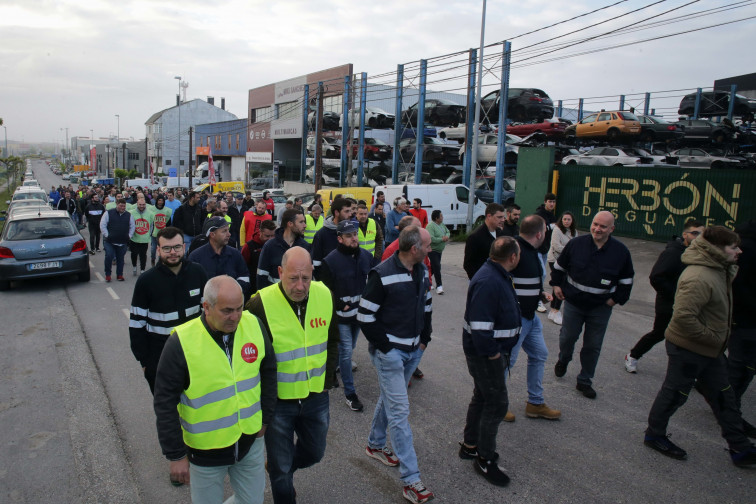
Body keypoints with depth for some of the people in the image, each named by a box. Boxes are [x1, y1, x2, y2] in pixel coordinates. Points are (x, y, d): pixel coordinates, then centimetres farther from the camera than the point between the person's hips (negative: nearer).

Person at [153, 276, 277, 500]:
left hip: (250, 441, 4)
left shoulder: (253, 325, -10)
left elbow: (268, 371, 5)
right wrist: (176, 455, -9)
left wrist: (265, 418, 9)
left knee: (252, 500, 19)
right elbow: (165, 403, -13)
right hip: (205, 450, -3)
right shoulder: (181, 342, -21)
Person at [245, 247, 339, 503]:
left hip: (316, 396, 5)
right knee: (281, 466, 13)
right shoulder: (261, 304, -23)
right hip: (278, 401, -4)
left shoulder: (324, 295, -8)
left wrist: (327, 379, 5)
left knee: (314, 453, 24)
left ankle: (280, 470, 54)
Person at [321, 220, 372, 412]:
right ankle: (350, 394, 7)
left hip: (360, 312, 5)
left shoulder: (366, 256, 2)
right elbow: (326, 289, -9)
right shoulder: (331, 260, -13)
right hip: (341, 316, -5)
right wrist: (340, 306, -11)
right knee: (346, 351, -3)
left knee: (349, 348, 20)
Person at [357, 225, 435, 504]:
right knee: (400, 410, -5)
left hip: (414, 350, 8)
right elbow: (365, 316, -17)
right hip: (389, 352, -8)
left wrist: (424, 338, 11)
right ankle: (411, 480, 1)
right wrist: (385, 345, -15)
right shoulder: (382, 275, -20)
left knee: (390, 399, 23)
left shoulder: (422, 271, 3)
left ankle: (375, 445, 44)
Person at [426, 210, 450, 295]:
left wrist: (447, 236, -4)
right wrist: (442, 239, -22)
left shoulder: (442, 225, 8)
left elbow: (448, 232, 20)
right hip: (432, 250, -9)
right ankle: (439, 286, -7)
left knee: (433, 267, 17)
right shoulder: (430, 226, -21)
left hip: (439, 250, 9)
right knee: (437, 267, -11)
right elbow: (431, 239, -31)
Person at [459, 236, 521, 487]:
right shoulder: (488, 282, -28)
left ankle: (470, 445, 38)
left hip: (492, 350, 11)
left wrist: (500, 351, 14)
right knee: (497, 403, -1)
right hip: (484, 353, -11)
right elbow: (479, 325, -31)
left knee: (482, 397, 21)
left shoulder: (499, 275, 7)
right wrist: (492, 353, -21)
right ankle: (485, 459, 15)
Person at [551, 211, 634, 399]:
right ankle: (563, 360, 45)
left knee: (593, 346, 8)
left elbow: (626, 280, 4)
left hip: (601, 307, 0)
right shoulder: (576, 243, -8)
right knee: (567, 337, 12)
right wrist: (556, 285, 4)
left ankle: (584, 381, 25)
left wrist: (616, 298, -2)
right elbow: (560, 265, 7)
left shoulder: (621, 251, -8)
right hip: (573, 302, 0)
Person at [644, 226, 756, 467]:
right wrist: (713, 338, -23)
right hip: (688, 348, -10)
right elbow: (683, 317, -36)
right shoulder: (699, 278, -29)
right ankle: (654, 435, 26)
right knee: (674, 393, 7)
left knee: (723, 397, 18)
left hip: (709, 349, 10)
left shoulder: (720, 270, 3)